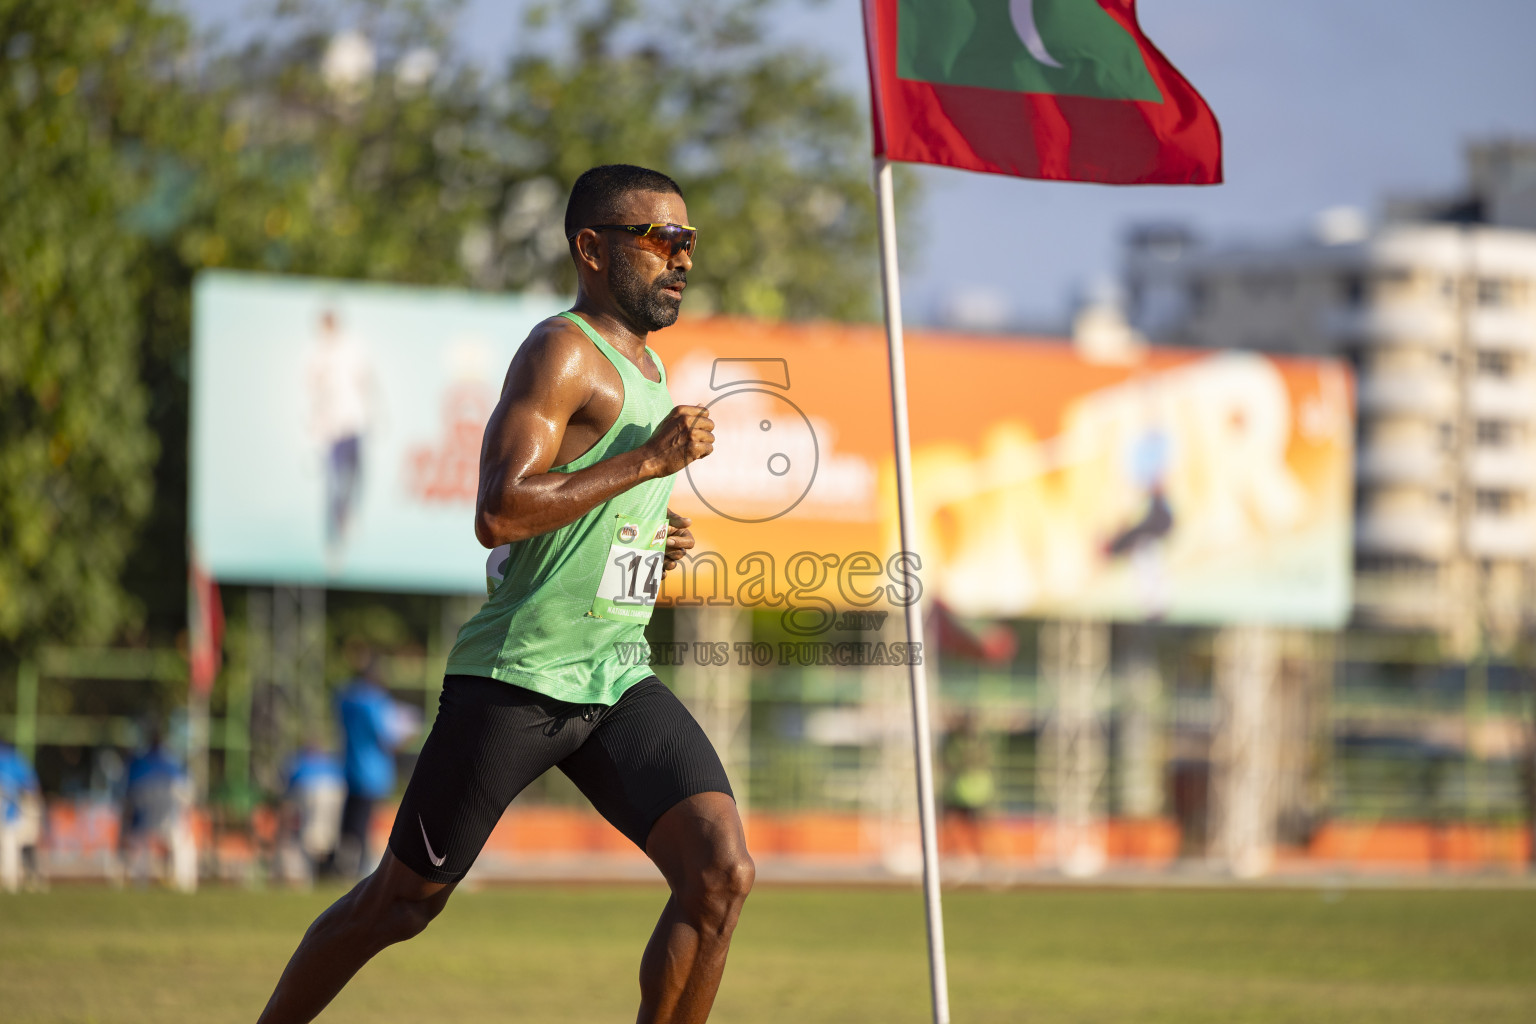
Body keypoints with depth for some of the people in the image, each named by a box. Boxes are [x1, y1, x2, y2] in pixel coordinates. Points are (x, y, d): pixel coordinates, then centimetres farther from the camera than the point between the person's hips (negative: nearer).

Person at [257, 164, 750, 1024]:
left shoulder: (644, 364, 18)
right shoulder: (563, 352, -11)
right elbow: (499, 512, -24)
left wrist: (658, 546, 13)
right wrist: (649, 459, -22)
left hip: (618, 680, 8)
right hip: (519, 679, -7)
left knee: (723, 876, -11)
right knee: (404, 902, 4)